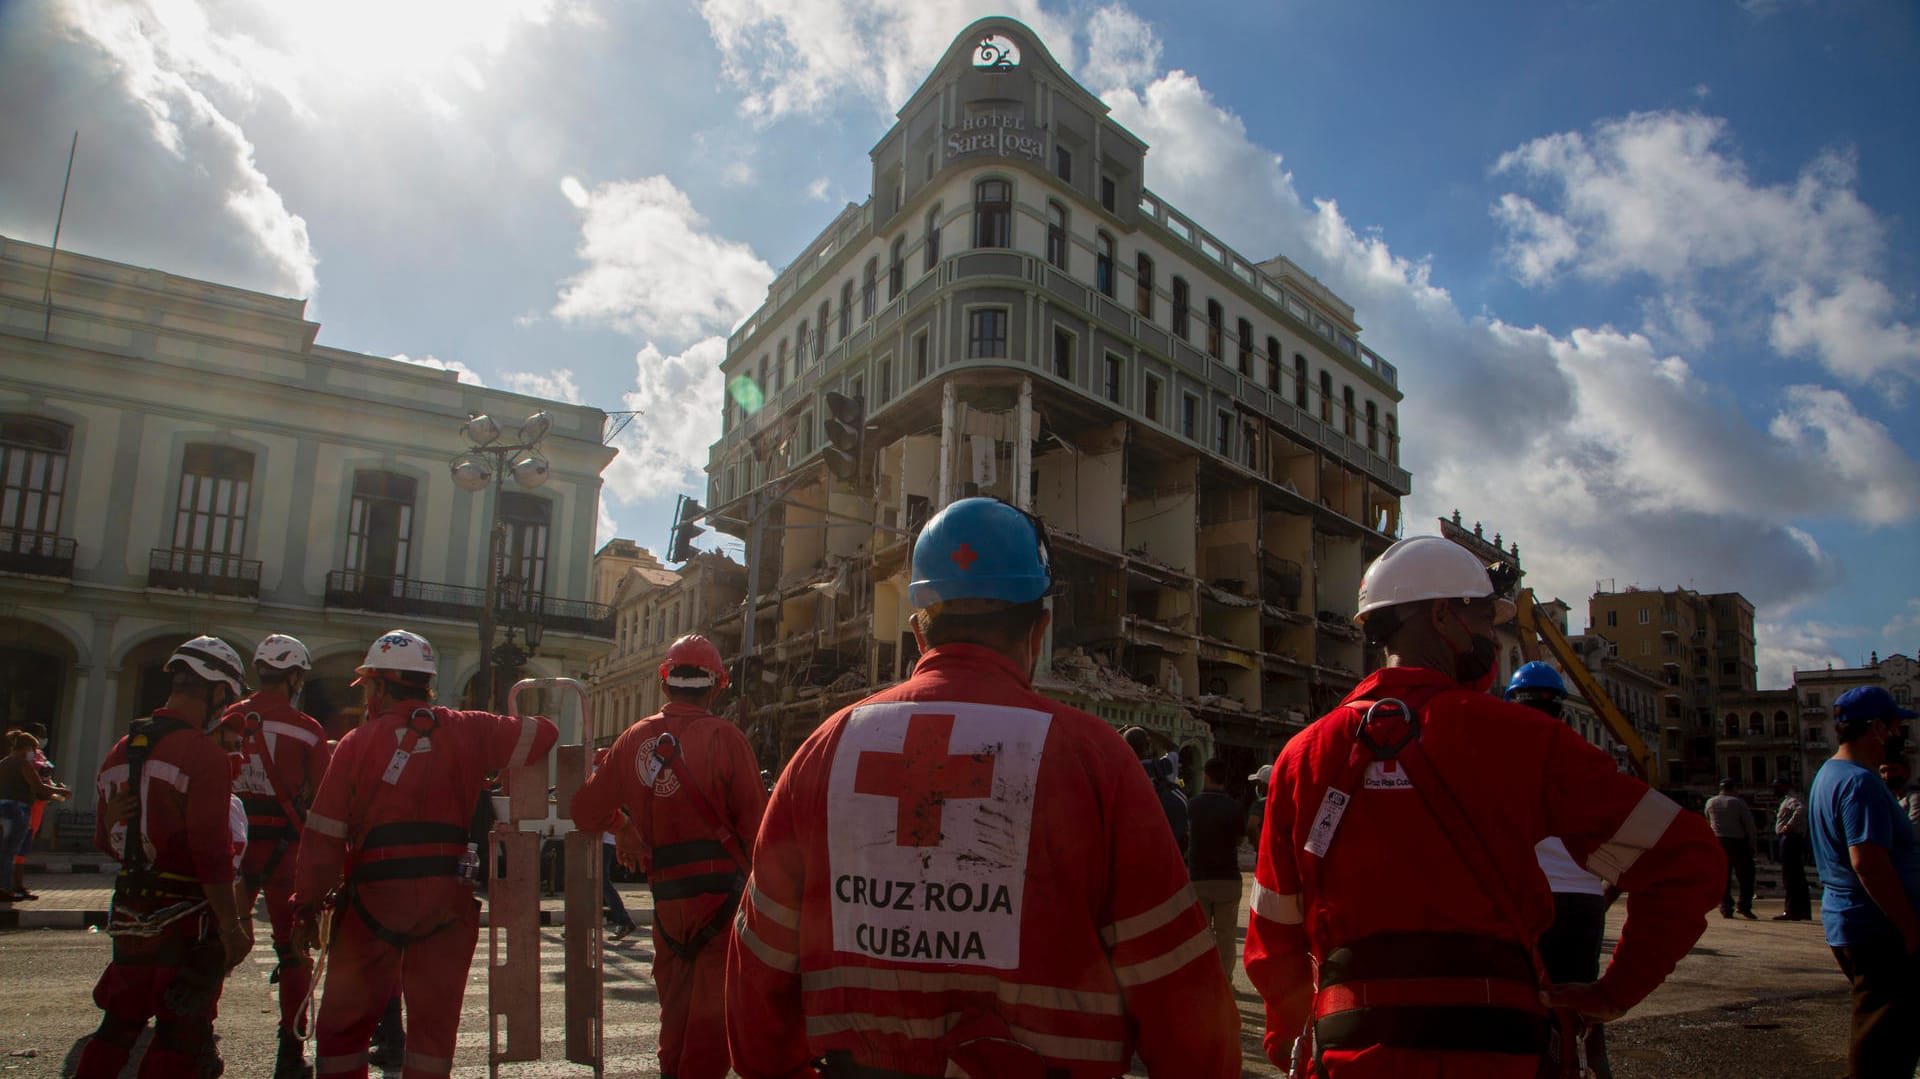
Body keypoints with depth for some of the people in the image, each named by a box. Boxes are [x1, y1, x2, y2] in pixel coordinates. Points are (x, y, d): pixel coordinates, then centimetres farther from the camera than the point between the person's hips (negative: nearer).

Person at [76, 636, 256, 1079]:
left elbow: (105, 840, 15)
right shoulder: (204, 753, -18)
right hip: (188, 920, -7)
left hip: (130, 911, 7)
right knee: (179, 1037, 4)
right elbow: (212, 851, -21)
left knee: (118, 1026, 21)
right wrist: (231, 924, -17)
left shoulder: (120, 750, 7)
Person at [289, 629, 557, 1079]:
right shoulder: (467, 731, 1)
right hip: (447, 899, 2)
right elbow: (542, 734, 5)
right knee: (434, 1021, 12)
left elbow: (323, 836, -5)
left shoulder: (357, 742, -3)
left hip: (374, 897, -1)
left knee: (343, 1023, 14)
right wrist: (491, 763, 23)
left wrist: (307, 906, 3)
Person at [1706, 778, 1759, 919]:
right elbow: (1749, 824, -6)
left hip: (1718, 842, 3)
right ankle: (1745, 906, -4)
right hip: (1737, 841, -3)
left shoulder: (1710, 802, 7)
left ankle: (1726, 909, 2)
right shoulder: (1738, 802, -4)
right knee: (1746, 876, 6)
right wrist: (1752, 843, 0)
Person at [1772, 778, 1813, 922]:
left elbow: (1801, 809, -31)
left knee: (1790, 876, -9)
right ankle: (1804, 910, 19)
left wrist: (1788, 825, -29)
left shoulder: (1791, 798, -11)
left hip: (1790, 838, -11)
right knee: (1798, 876, 14)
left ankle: (1792, 911, -10)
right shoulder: (1792, 797, 20)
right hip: (1799, 838, 11)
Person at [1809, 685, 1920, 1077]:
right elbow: (1868, 861, -27)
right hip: (1879, 929, -11)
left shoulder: (1828, 775, 15)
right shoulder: (1861, 782, -19)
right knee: (1886, 1046, -5)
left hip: (1845, 922, 11)